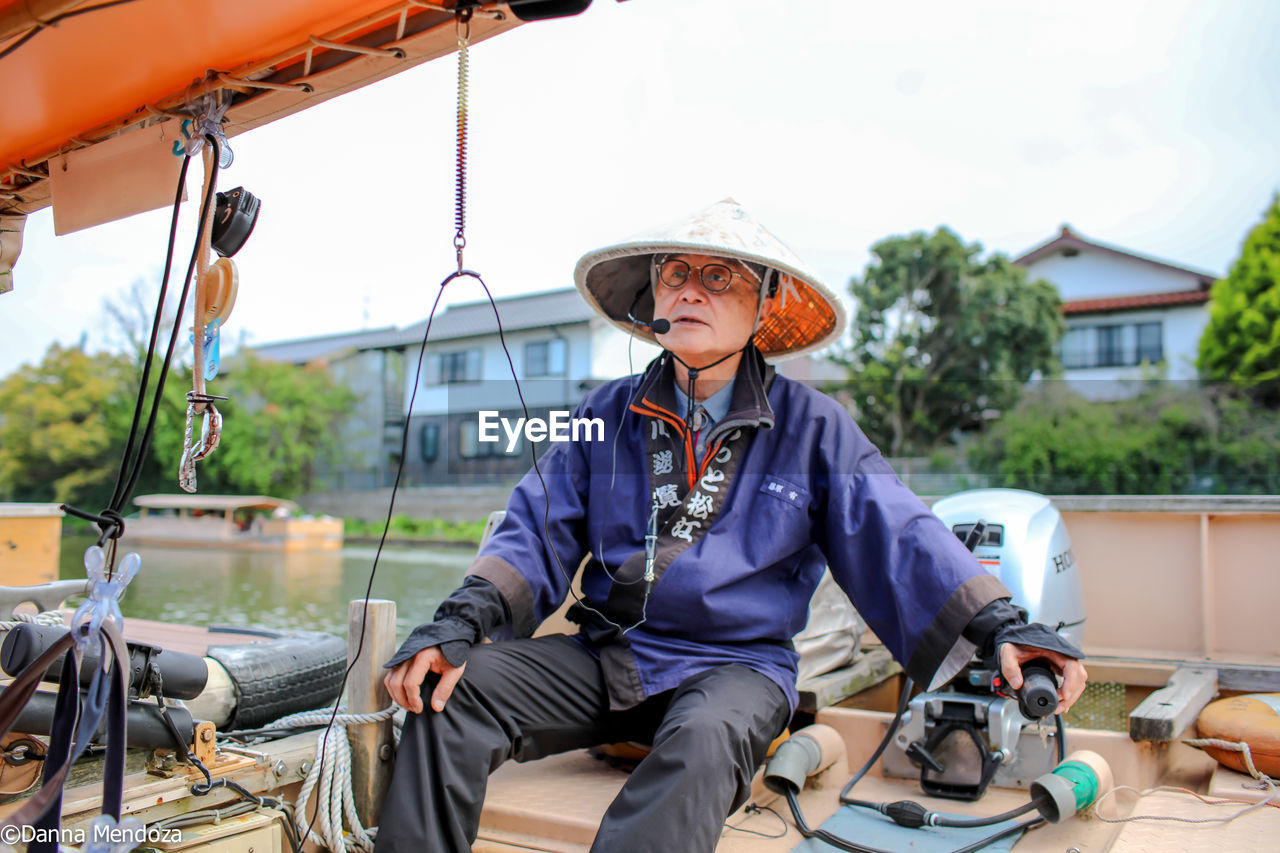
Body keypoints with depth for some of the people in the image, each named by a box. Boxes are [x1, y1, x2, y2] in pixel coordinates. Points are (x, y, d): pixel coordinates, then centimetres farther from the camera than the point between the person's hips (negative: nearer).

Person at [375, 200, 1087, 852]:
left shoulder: (812, 427, 2)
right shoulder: (606, 416, 8)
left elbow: (899, 538, -3)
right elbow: (539, 531, 3)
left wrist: (1000, 626, -16)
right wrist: (460, 622, -13)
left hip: (736, 665, -2)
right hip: (605, 656, 3)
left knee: (703, 737, -36)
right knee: (452, 690, -18)